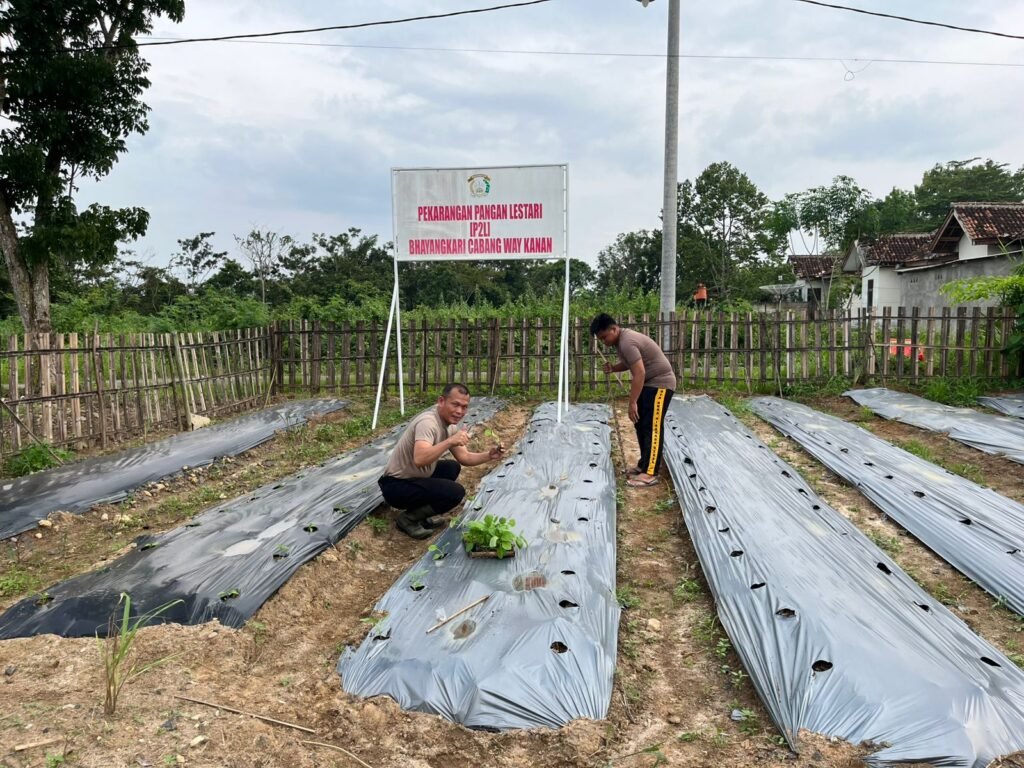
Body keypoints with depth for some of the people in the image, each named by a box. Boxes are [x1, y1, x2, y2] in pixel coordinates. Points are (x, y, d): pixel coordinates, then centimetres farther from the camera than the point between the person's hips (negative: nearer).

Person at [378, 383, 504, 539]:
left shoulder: (450, 424, 5)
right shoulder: (428, 422, -25)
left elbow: (464, 457, 10)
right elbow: (419, 459, -40)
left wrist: (489, 455, -6)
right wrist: (450, 441, -47)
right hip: (396, 485, -10)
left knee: (453, 467, 17)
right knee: (455, 492, -19)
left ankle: (420, 515, 12)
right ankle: (408, 518, -2)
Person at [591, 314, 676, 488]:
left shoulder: (627, 343, -25)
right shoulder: (621, 340, 7)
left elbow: (639, 373, -29)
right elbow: (629, 363, 22)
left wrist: (632, 403, -27)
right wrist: (613, 367, 0)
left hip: (660, 384, -10)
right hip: (648, 383, 10)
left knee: (652, 427, -12)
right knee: (641, 425, 13)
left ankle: (650, 473, -11)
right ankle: (644, 464, 23)